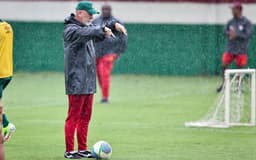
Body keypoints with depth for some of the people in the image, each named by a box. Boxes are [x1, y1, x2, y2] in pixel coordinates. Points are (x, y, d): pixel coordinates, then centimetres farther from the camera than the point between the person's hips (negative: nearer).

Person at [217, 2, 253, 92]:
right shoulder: (231, 22, 7)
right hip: (230, 48, 4)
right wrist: (230, 33, -17)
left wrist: (236, 35, -23)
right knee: (224, 66, 0)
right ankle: (224, 84, 16)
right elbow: (225, 31, 4)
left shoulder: (246, 22, -8)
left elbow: (248, 35, -15)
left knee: (240, 68, 0)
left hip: (241, 50, -4)